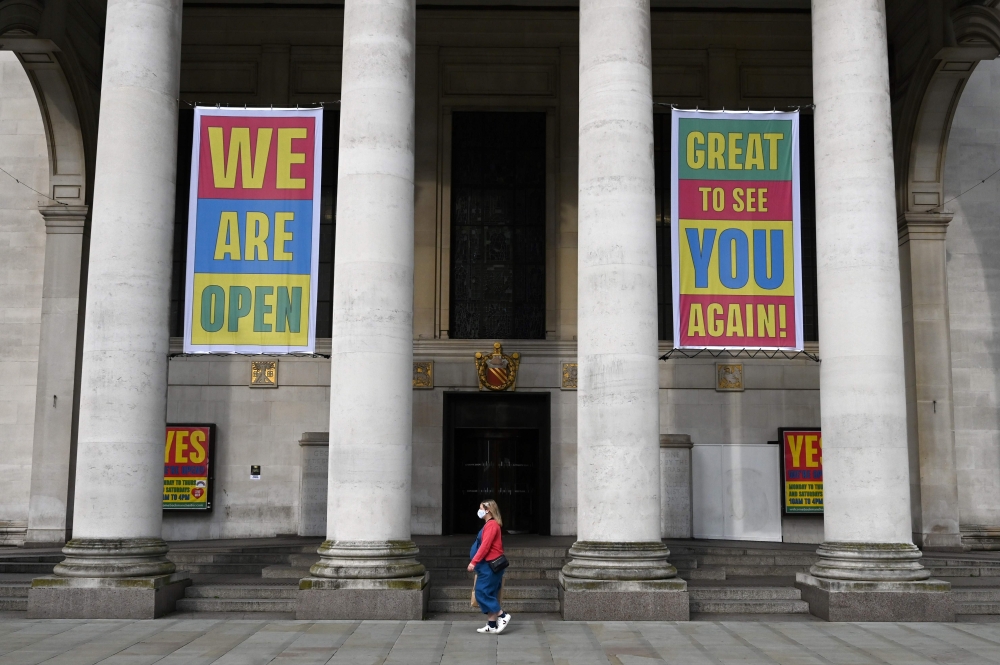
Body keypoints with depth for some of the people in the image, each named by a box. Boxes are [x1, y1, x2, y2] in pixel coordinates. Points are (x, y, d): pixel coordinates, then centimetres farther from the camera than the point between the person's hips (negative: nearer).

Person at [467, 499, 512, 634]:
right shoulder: (490, 524, 16)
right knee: (487, 594, 9)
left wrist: (474, 562, -21)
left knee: (482, 593, -8)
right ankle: (491, 625, 11)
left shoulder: (491, 525, -15)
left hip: (490, 566, -10)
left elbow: (485, 546, -21)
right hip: (487, 566, 10)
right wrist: (477, 563, 19)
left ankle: (502, 615, -3)